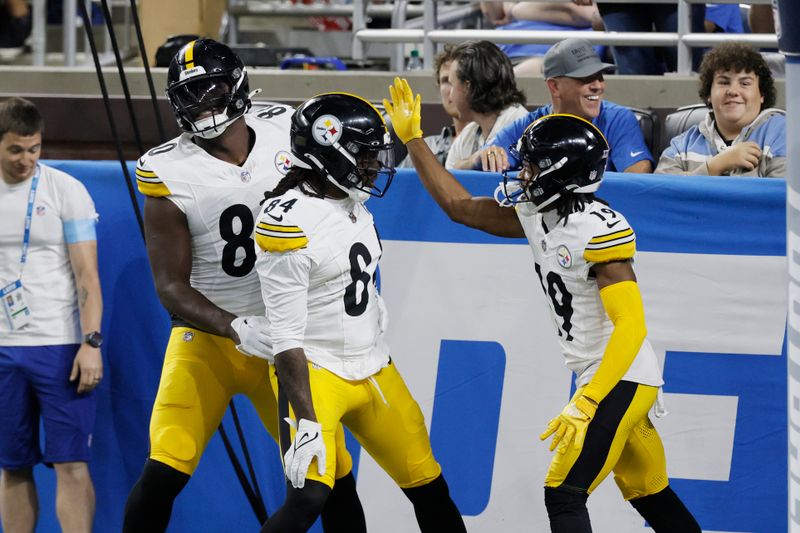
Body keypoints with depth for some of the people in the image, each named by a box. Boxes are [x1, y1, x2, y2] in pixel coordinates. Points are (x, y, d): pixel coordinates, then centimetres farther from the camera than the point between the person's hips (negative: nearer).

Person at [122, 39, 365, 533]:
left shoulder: (286, 132, -4)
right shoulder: (169, 174, -12)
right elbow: (172, 289, -13)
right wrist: (235, 328, -29)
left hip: (286, 337, 3)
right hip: (208, 337, -3)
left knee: (333, 476, 3)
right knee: (163, 470, -16)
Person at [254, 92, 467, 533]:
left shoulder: (354, 203, 5)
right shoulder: (290, 222, -21)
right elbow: (286, 338, -22)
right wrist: (306, 423, -25)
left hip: (373, 369, 8)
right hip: (314, 375, -8)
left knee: (429, 488, 12)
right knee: (309, 496, -24)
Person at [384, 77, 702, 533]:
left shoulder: (599, 228, -21)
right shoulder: (537, 214, 5)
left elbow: (631, 326, -25)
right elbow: (460, 206, 16)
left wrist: (586, 404, -31)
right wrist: (412, 138, 13)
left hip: (622, 380, -9)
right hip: (600, 378, 9)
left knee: (563, 495, -13)